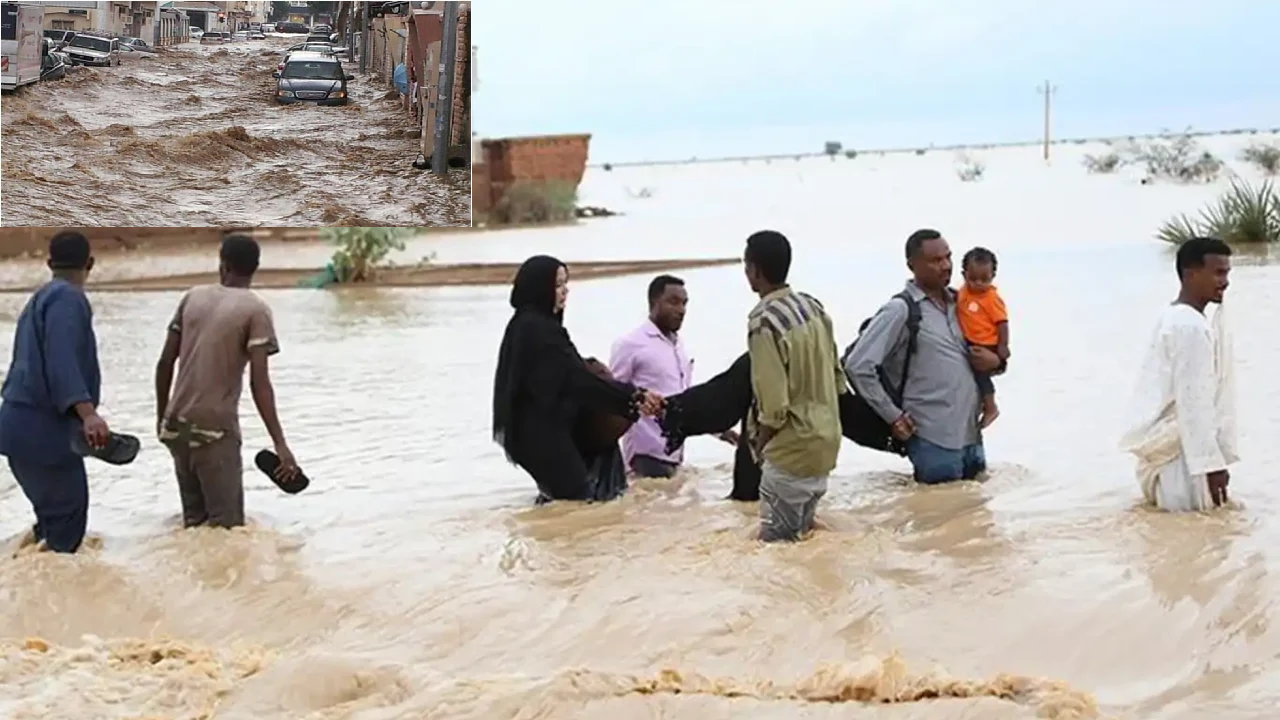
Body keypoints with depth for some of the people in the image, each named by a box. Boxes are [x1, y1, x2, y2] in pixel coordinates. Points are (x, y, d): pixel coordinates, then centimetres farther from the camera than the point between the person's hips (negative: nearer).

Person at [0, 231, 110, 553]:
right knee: (66, 519, -8)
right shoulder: (67, 298, -10)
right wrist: (87, 412, -37)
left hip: (27, 425, 10)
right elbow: (61, 359, -25)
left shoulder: (40, 298, 20)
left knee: (56, 515, 16)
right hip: (44, 429, -10)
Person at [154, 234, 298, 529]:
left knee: (194, 520, 16)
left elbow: (165, 364, 8)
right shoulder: (256, 310, -7)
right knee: (226, 524, -3)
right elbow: (259, 382, -15)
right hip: (215, 430, -6)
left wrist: (162, 415, 22)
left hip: (177, 425, 6)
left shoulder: (193, 297, 8)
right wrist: (280, 443, -16)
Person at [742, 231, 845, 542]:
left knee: (776, 544, 1)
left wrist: (758, 444, -5)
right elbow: (837, 377, 11)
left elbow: (773, 405, -22)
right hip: (825, 439, 8)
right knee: (803, 537, 18)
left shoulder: (764, 322, -21)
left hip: (792, 449, -8)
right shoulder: (813, 307, 3)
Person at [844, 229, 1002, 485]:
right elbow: (858, 366, -13)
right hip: (933, 439, -6)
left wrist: (993, 360, 1)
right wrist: (893, 416, -10)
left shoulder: (958, 302, 11)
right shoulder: (900, 310, -9)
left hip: (971, 435, 7)